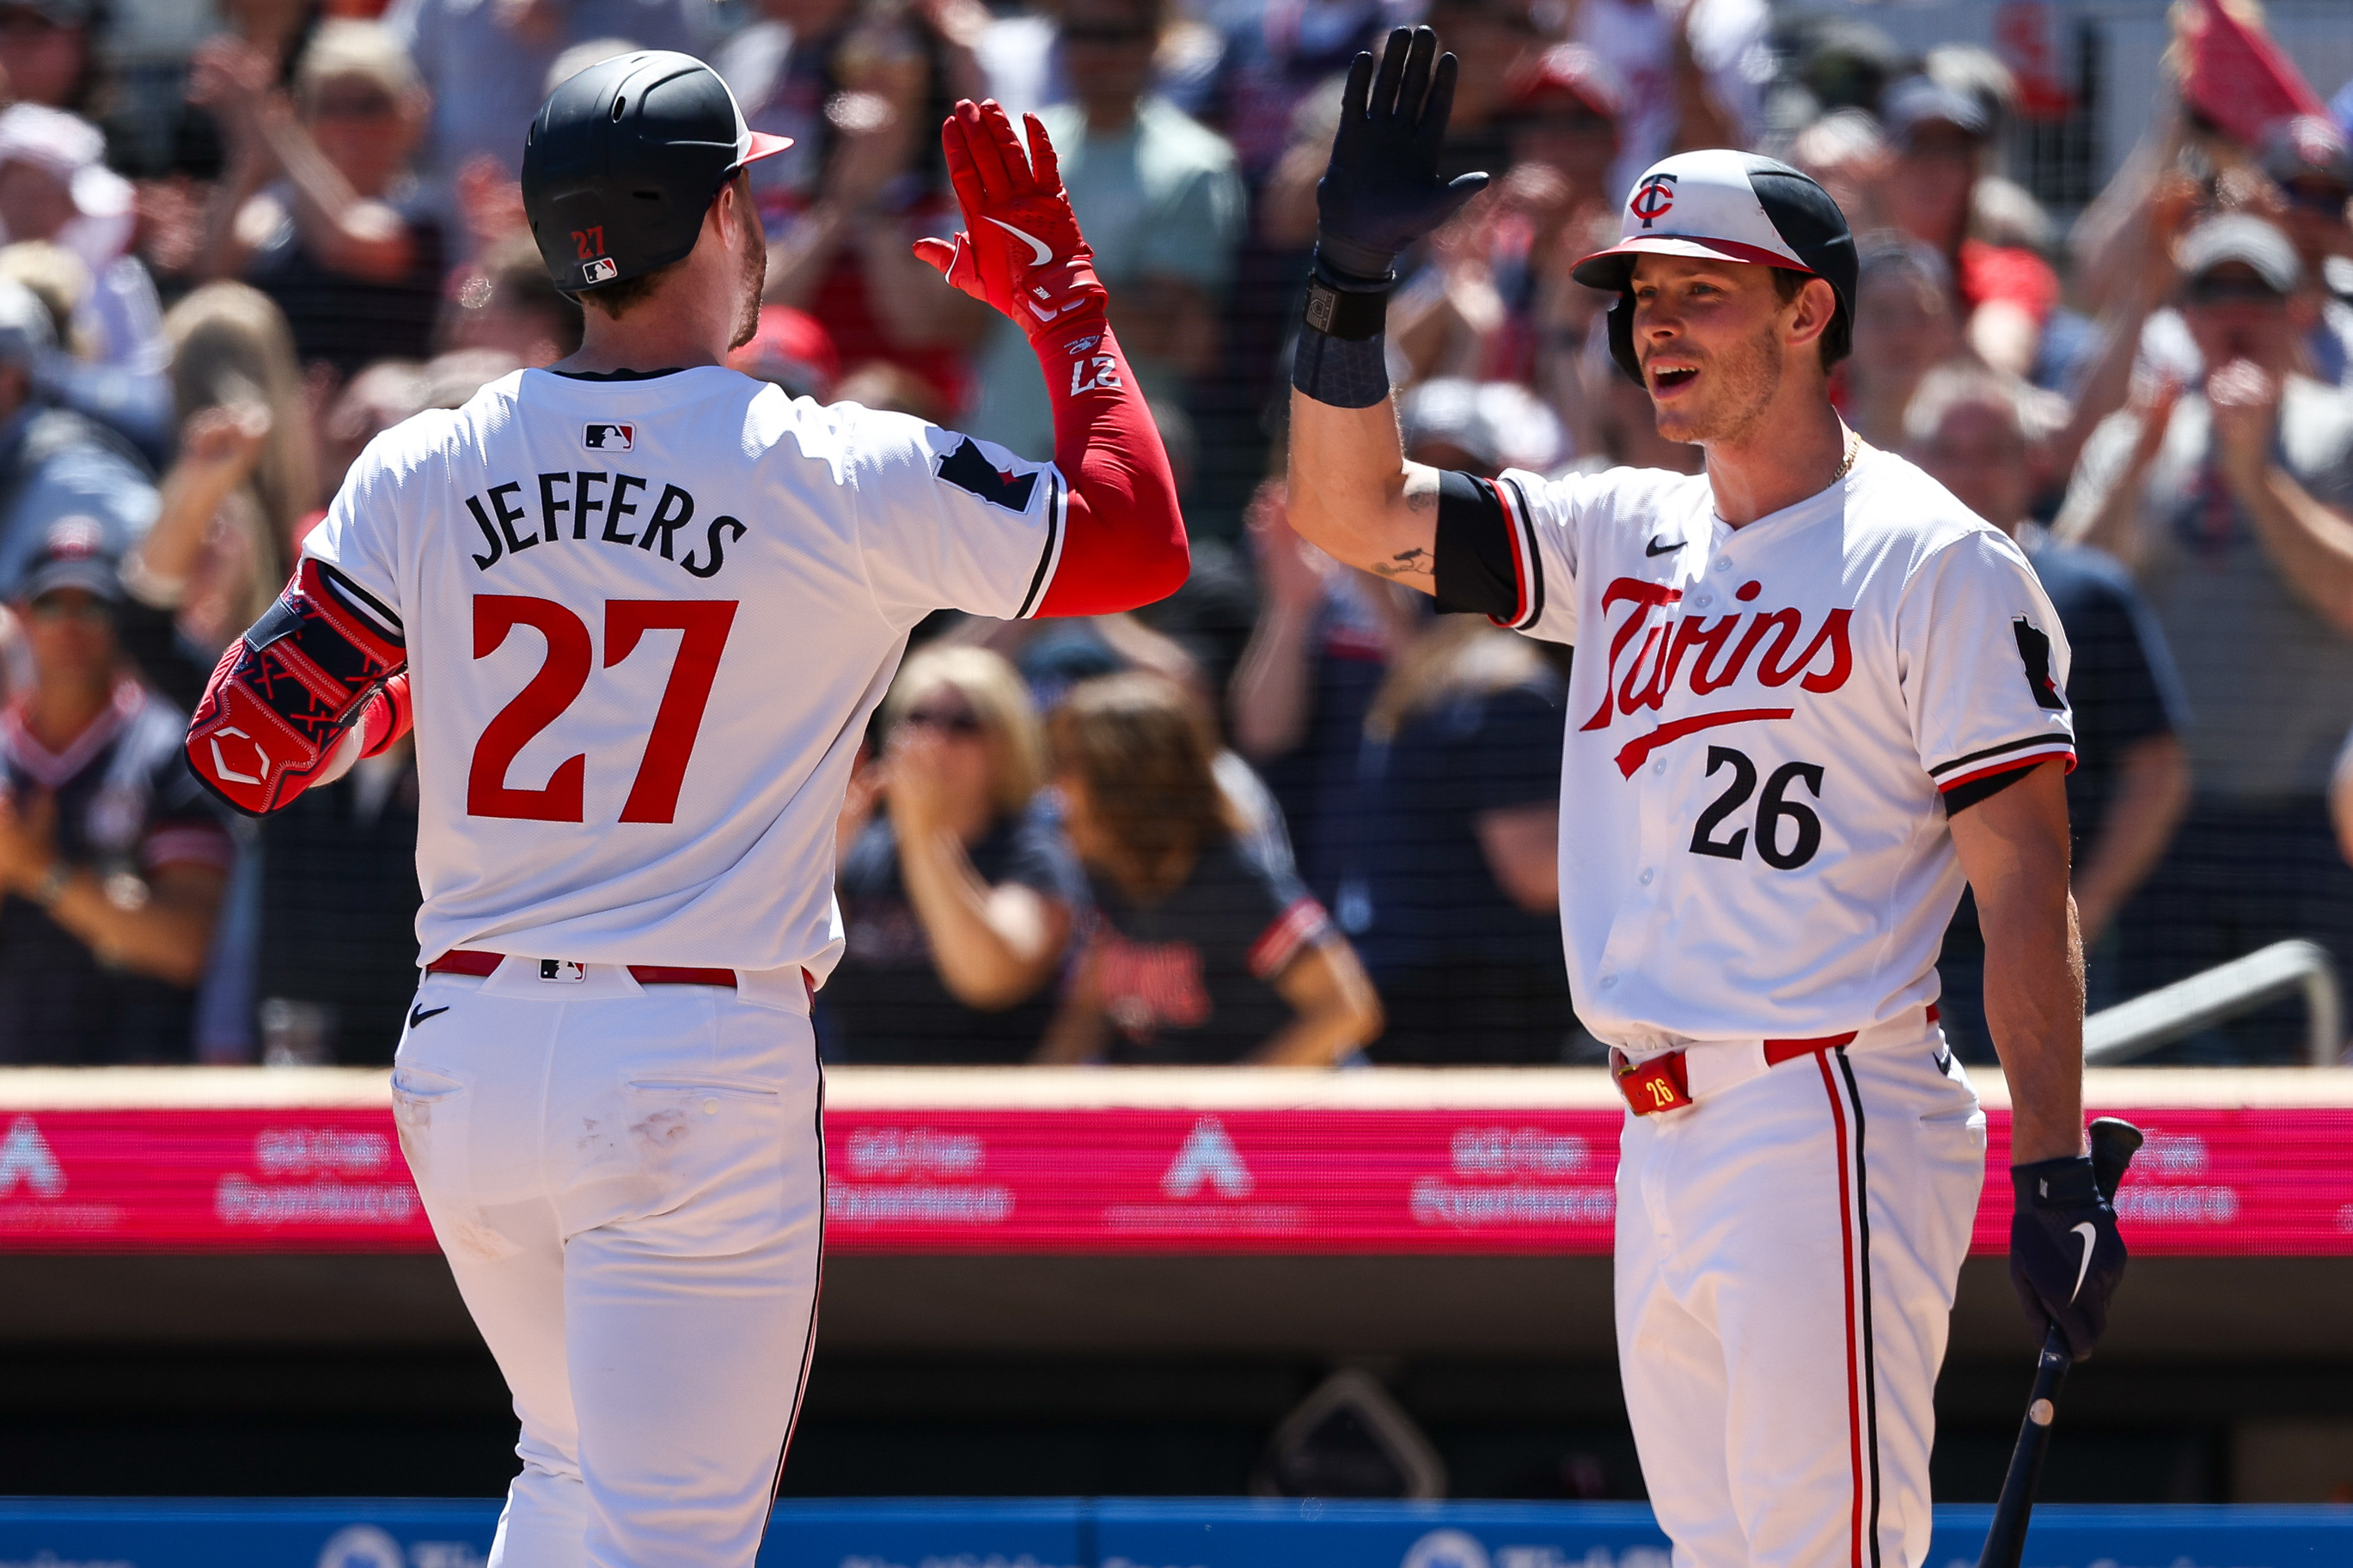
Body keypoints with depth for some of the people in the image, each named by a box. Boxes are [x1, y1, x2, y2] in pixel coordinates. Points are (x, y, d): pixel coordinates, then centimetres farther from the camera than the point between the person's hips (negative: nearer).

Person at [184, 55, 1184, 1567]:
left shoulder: (420, 476, 0)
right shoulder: (841, 479, -8)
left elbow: (245, 749, 0)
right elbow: (1144, 541, 1)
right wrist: (1058, 288, 12)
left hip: (466, 1059, 5)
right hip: (701, 1073, -5)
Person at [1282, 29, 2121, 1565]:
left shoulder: (1936, 561, -5)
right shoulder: (1625, 539, 16)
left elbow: (2026, 881, -10)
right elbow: (1352, 508, 12)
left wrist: (2057, 1171, -17)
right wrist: (1350, 282, -3)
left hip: (1831, 1130, -8)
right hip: (1666, 1149, 8)